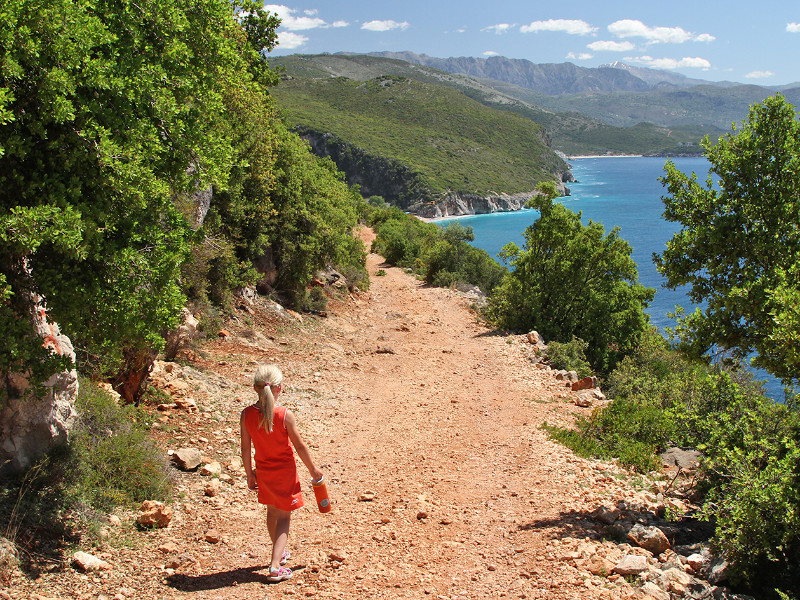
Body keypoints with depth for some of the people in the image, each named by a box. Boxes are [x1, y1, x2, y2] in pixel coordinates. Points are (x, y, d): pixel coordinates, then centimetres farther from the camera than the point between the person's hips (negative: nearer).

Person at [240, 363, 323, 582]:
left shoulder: (247, 414, -12)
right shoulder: (285, 415, -21)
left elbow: (245, 449, -5)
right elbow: (300, 446, -13)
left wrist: (249, 474, 9)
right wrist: (313, 469, 1)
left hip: (263, 472, 4)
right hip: (284, 473, -4)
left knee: (272, 512, 24)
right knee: (283, 517, 7)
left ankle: (279, 553, 44)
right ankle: (275, 567, -5)